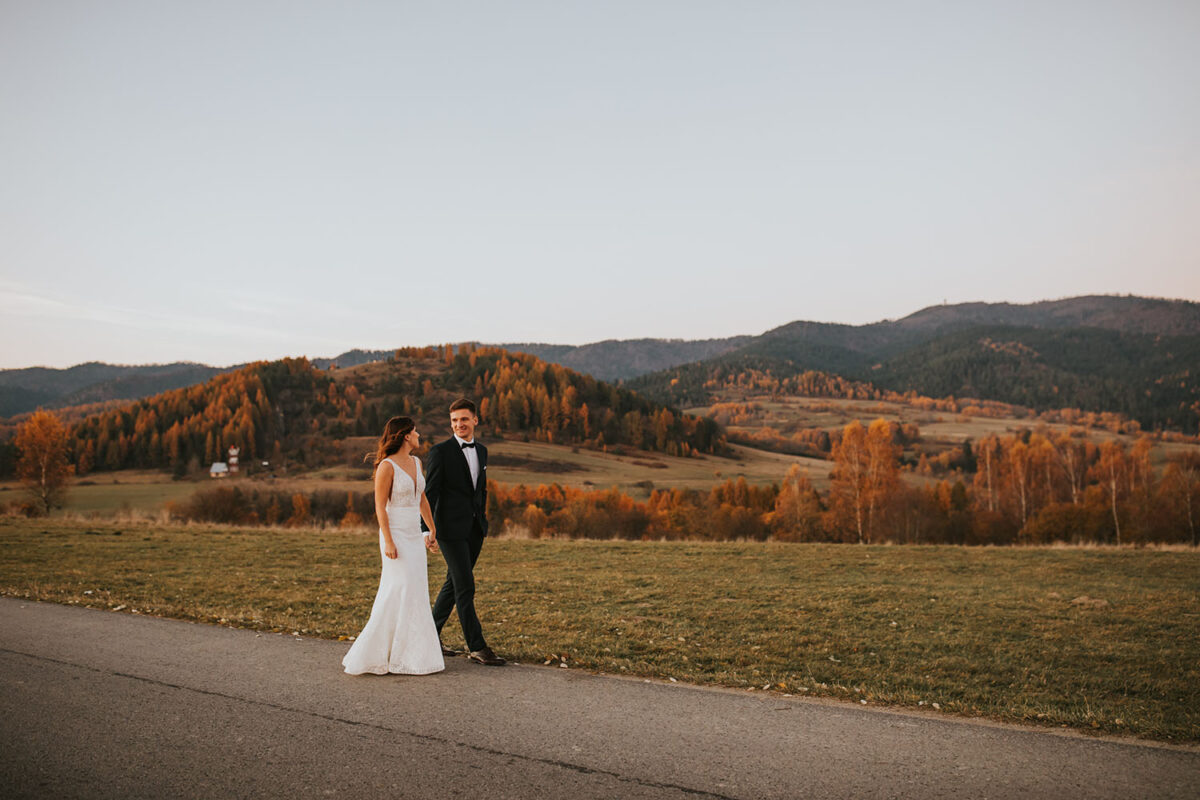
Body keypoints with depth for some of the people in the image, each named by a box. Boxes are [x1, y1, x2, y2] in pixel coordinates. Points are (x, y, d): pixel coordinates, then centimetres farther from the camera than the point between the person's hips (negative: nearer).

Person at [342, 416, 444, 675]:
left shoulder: (416, 462, 10)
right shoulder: (387, 466, -12)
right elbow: (380, 506, -14)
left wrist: (432, 531, 18)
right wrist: (388, 542, -19)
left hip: (415, 535, 8)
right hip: (396, 535, -8)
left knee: (415, 594, 8)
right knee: (399, 594, -10)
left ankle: (412, 652, 15)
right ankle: (369, 654, -1)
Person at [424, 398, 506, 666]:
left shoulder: (481, 450, 12)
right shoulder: (441, 451, -7)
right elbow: (430, 492, -10)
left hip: (474, 530, 7)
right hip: (451, 529, -7)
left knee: (453, 583, 13)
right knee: (465, 586, -6)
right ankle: (476, 646, 0)